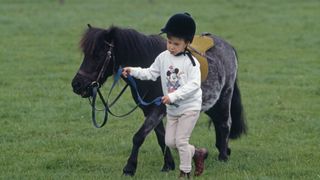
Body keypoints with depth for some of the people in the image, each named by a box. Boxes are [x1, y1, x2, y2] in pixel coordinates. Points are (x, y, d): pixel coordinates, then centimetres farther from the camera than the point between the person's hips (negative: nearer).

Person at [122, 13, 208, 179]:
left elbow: (194, 85, -26)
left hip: (189, 107, -6)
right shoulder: (163, 58, -2)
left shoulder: (191, 62, -19)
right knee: (170, 142, 9)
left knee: (181, 140, -7)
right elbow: (151, 73, 6)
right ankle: (197, 153, 30)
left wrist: (173, 96, -34)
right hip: (172, 109, 6)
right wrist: (133, 71, -8)